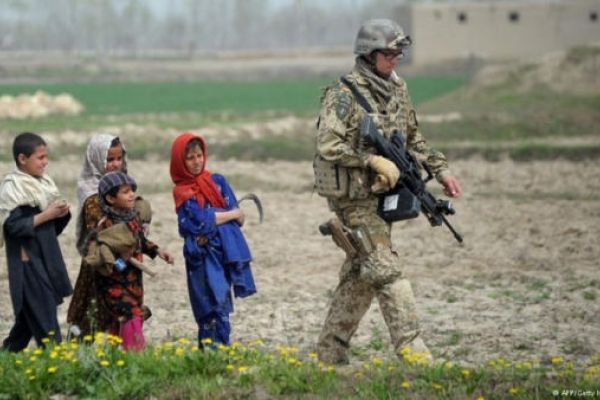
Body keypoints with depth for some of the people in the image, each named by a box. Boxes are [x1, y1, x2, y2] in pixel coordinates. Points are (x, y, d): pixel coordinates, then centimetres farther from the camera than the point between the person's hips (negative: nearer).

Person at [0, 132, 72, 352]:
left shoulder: (44, 182, 10)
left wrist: (61, 212, -3)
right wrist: (46, 215, -18)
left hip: (46, 258, 8)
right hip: (27, 261, -8)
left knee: (28, 317, 15)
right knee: (44, 321, -8)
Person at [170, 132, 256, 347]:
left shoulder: (217, 181, 12)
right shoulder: (182, 192, 1)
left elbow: (238, 217, 4)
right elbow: (201, 220, -11)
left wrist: (213, 221, -11)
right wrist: (232, 214, -2)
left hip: (228, 249, 4)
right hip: (204, 256, -4)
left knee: (221, 305, 4)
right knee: (215, 302, -11)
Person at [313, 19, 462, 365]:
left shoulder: (397, 90, 11)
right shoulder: (344, 95, -13)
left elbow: (414, 139, 21)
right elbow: (328, 146, -20)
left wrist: (441, 170, 13)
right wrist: (374, 160, -24)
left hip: (384, 194, 8)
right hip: (356, 198, -8)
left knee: (361, 275, 12)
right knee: (387, 271, -12)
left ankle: (331, 353, 20)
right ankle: (413, 351, -15)